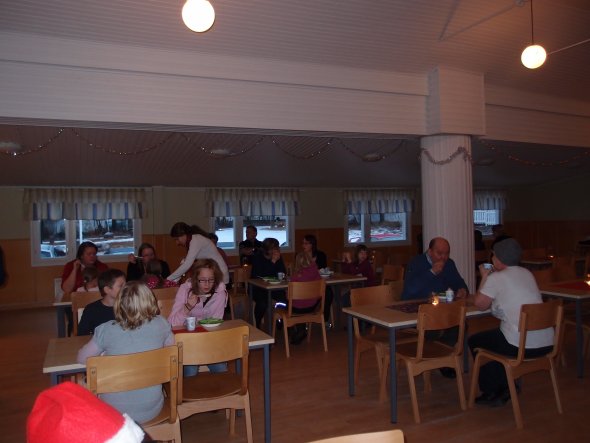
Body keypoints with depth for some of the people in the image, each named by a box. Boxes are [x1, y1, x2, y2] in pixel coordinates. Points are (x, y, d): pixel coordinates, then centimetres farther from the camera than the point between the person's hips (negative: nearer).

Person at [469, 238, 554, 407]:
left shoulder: (496, 278, -10)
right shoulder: (527, 273, 11)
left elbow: (480, 304, 0)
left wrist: (484, 276, 8)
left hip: (522, 346, -8)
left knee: (474, 341, 16)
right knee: (493, 337, 32)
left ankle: (489, 392, 25)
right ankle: (505, 387, 31)